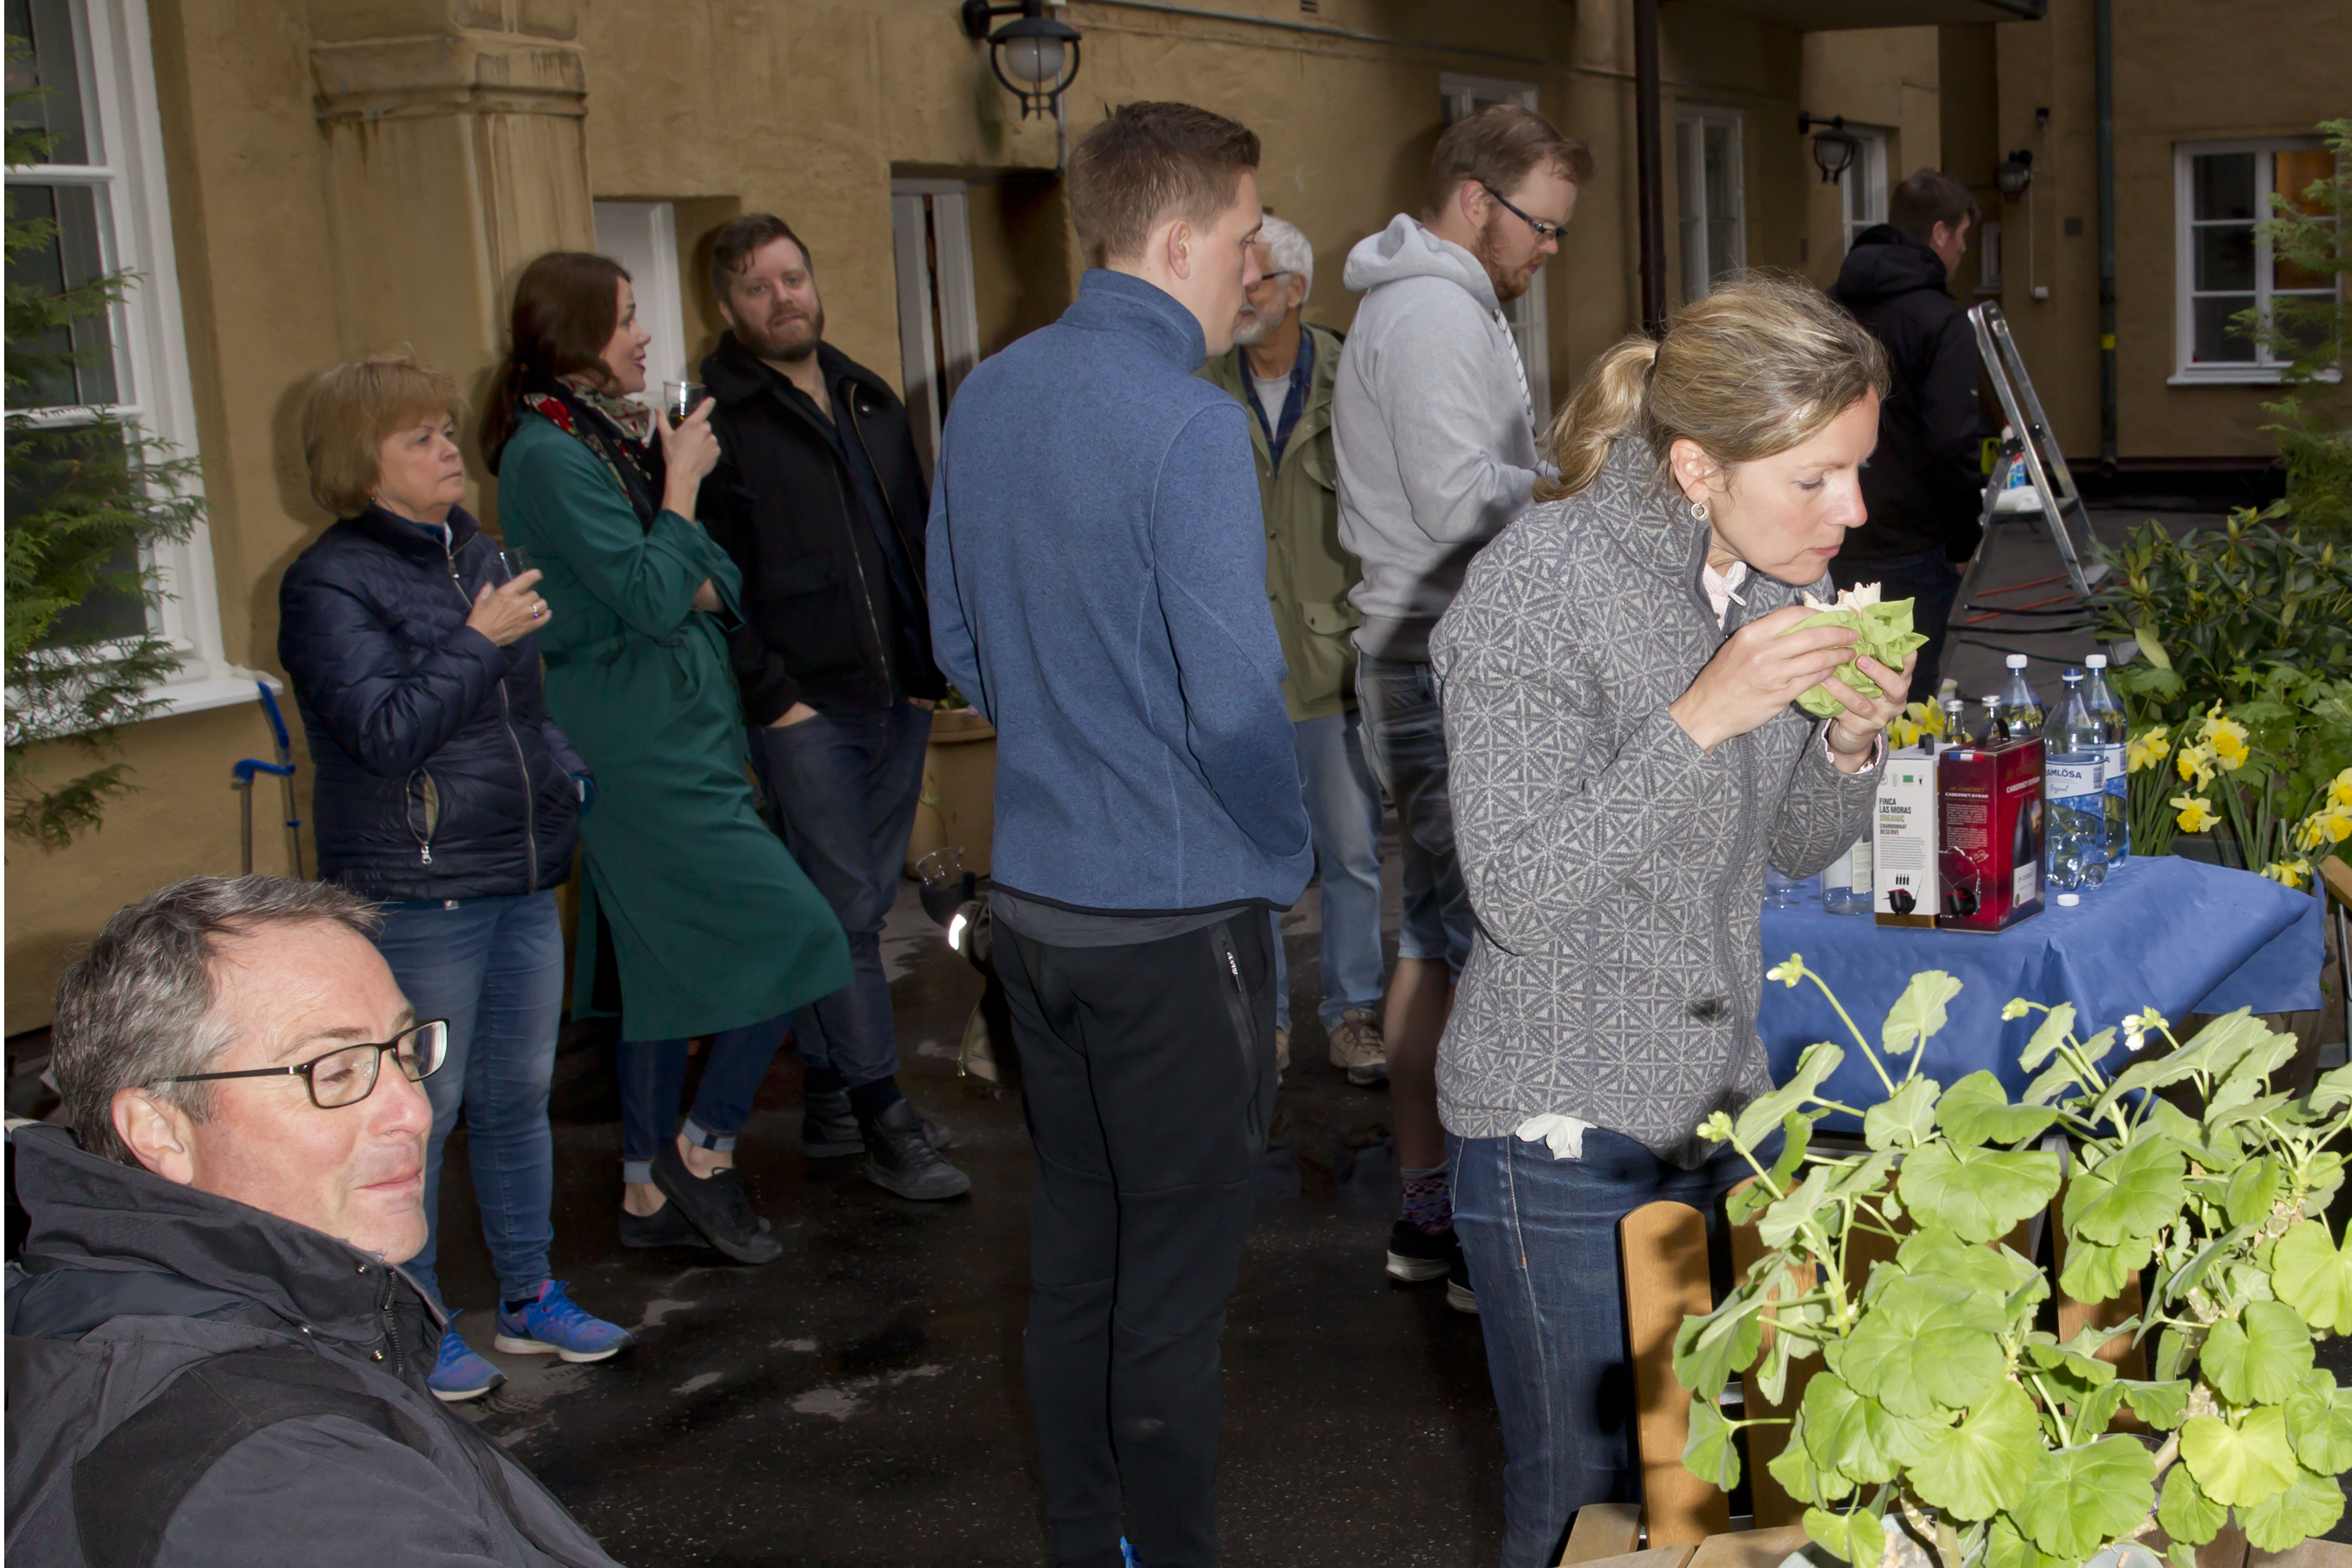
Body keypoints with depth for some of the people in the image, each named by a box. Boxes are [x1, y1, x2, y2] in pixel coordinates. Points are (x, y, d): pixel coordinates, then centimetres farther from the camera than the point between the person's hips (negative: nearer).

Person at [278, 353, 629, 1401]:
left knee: (519, 1095, 14)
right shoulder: (330, 584, -10)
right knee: (420, 1110, 0)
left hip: (523, 880, 7)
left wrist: (568, 776, 11)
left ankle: (529, 1295, 28)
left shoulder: (478, 556, 12)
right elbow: (385, 733, -19)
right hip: (415, 892, -7)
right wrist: (478, 641, -17)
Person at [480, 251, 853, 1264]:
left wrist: (695, 586, -8)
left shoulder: (614, 434, 15)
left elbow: (705, 583, 14)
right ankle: (702, 1150, 4)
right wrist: (682, 479, -9)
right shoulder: (551, 454, -14)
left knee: (668, 969, 13)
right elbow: (653, 596, -20)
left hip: (672, 739, 10)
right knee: (792, 937, -10)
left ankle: (653, 1195, 22)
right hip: (640, 749, -10)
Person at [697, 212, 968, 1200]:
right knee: (845, 912, -5)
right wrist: (771, 695, -13)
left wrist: (931, 663, 10)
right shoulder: (716, 424, -5)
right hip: (805, 711, -6)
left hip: (897, 701, 6)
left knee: (857, 907, 11)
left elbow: (918, 538, 20)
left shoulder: (871, 402, 15)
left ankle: (829, 1102, 22)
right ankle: (880, 1121, 1)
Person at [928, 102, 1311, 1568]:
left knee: (1075, 1231, 19)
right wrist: (1287, 859, -5)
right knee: (1178, 1268, 5)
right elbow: (1237, 703, -21)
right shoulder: (1192, 424, -19)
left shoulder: (988, 397, 6)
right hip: (1177, 911, -8)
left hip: (1033, 889, 8)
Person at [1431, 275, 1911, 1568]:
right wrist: (1701, 721, -28)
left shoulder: (1775, 580, 3)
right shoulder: (1538, 593, -19)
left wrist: (1850, 744, -8)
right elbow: (1518, 893, -23)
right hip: (1568, 1142, -7)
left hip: (1724, 1107, 7)